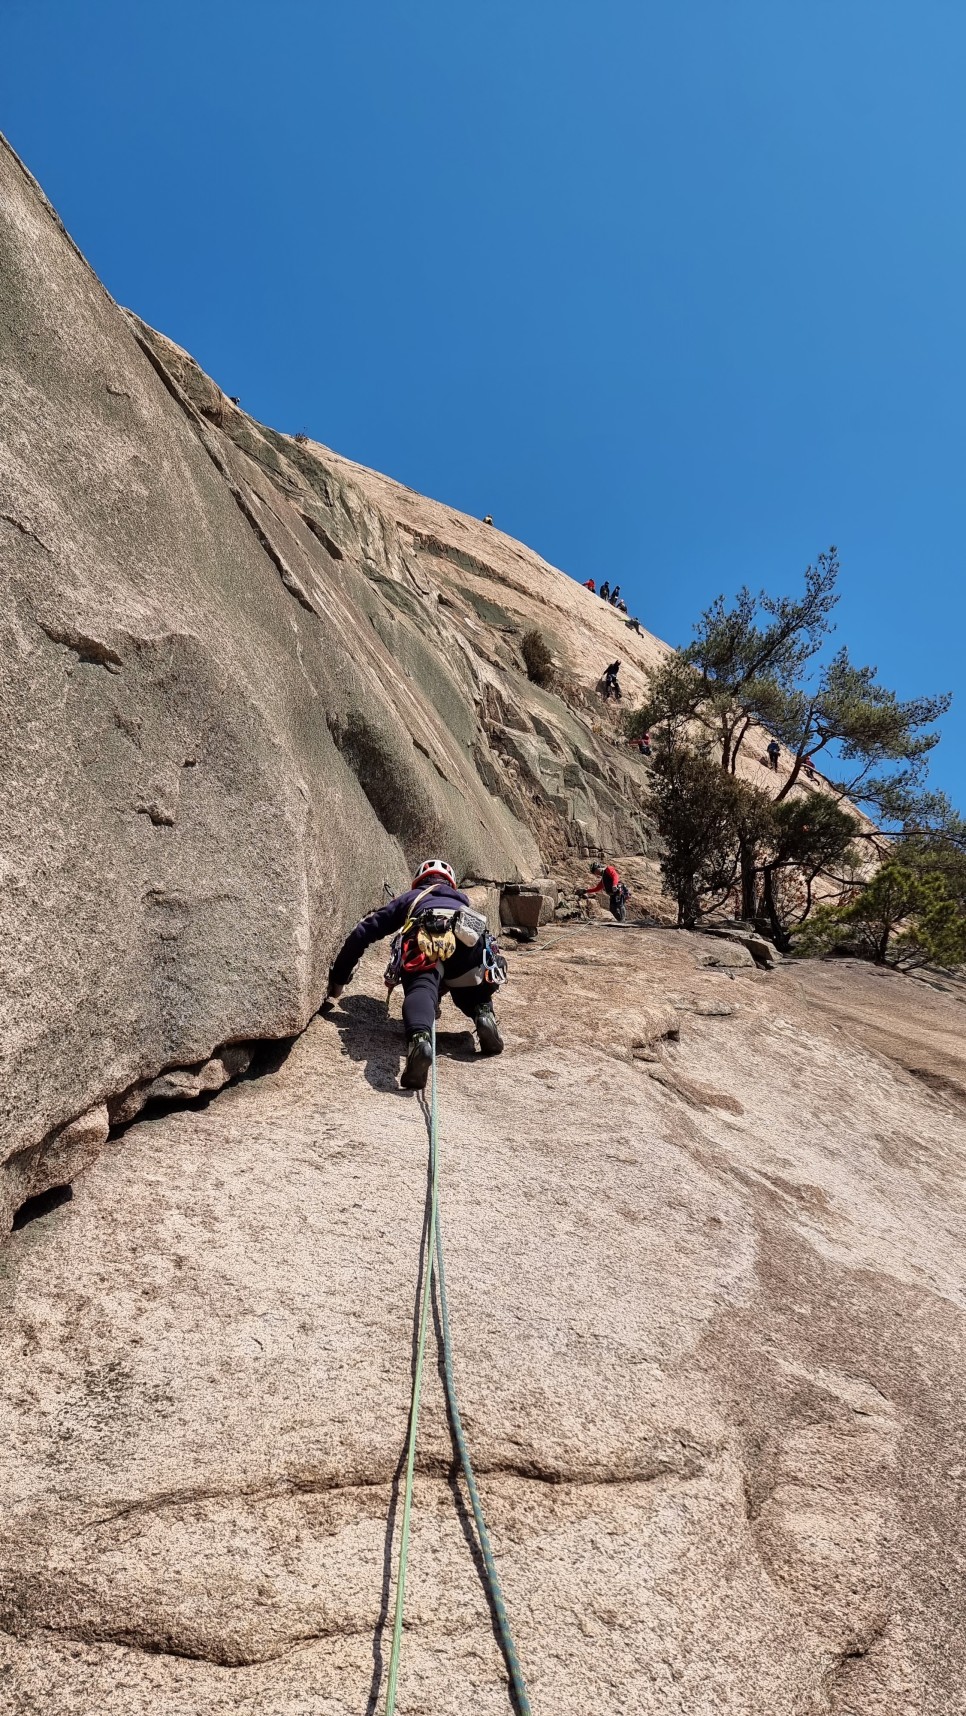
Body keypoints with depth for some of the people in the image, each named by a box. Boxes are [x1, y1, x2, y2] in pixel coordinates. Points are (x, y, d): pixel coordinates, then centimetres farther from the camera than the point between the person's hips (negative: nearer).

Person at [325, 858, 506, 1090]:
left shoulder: (410, 898, 39)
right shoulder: (463, 902, 47)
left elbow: (363, 932, 34)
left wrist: (338, 978, 42)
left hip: (426, 941, -3)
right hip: (471, 942, 3)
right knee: (469, 989, 29)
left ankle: (420, 1039, -55)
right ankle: (484, 1014, -4)